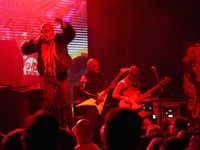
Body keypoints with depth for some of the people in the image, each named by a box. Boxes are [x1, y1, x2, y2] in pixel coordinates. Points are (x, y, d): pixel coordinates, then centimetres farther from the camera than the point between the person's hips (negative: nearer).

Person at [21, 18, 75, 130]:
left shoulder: (59, 39, 0)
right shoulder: (40, 43, 6)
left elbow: (71, 34, -18)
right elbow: (25, 50, 0)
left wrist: (63, 24, -35)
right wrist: (36, 41, -13)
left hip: (61, 76, -1)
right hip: (49, 77, 1)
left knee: (67, 104, 1)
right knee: (47, 103, -6)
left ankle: (71, 128, 11)